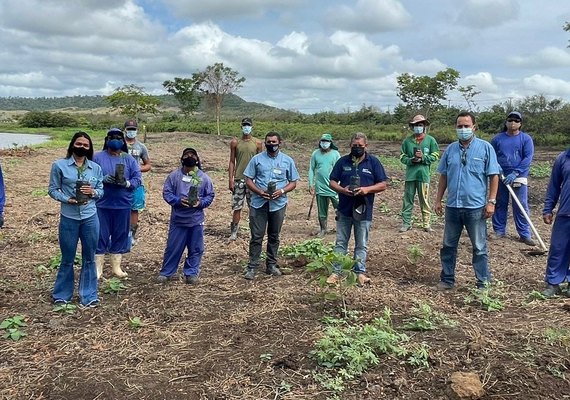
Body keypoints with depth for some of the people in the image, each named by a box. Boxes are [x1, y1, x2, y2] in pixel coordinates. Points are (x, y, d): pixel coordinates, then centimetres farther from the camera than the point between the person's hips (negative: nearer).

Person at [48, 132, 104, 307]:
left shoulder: (96, 168, 4)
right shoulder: (59, 165, -4)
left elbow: (101, 191, 9)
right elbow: (53, 190, -2)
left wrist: (93, 192, -13)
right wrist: (68, 199, -17)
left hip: (90, 218, 2)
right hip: (68, 218, -2)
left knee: (89, 258, 10)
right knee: (67, 259, 9)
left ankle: (88, 296, 22)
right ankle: (61, 295, 27)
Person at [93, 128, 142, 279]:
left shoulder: (129, 159, 5)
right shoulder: (97, 157, 1)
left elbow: (137, 179, 1)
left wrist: (127, 183, -19)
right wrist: (102, 179, -19)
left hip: (123, 204, 2)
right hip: (102, 204, -2)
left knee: (120, 235, 10)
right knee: (100, 235, 3)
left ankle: (116, 266, 23)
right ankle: (98, 267, 15)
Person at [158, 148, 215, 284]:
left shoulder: (204, 177, 1)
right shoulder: (174, 175, -1)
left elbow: (210, 195, 5)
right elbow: (166, 192, -1)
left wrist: (201, 203, -13)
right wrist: (178, 200, -16)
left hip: (196, 221, 1)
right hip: (177, 219, -1)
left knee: (195, 249, 8)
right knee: (173, 247, 7)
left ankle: (191, 273, 23)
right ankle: (166, 272, 22)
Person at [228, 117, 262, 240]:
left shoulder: (257, 143, 3)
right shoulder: (235, 142, 3)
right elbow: (232, 161, 5)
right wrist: (231, 179, -2)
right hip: (238, 179, 0)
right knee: (237, 207, 2)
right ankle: (233, 232, 11)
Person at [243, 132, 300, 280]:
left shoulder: (287, 161, 4)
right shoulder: (257, 159, 2)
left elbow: (293, 182, 6)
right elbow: (248, 180, 2)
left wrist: (282, 191, -13)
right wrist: (260, 192, -15)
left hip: (278, 204, 1)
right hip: (259, 203, -1)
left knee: (274, 236, 12)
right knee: (256, 236, -1)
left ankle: (271, 265, 23)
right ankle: (252, 267, 6)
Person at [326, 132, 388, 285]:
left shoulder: (374, 162, 0)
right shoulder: (342, 161, 4)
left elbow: (382, 185, -2)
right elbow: (332, 182, 6)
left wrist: (367, 189, -18)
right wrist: (342, 190, -14)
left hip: (364, 210, -1)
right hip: (344, 209, 1)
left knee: (362, 244, 8)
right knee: (341, 242, 8)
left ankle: (360, 271, 18)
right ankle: (336, 271, 14)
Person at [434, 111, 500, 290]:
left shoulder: (485, 148, -4)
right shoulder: (450, 149, 7)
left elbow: (494, 176, -5)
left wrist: (491, 201, -11)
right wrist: (438, 200, 9)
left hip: (476, 207, -4)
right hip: (453, 206, 4)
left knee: (479, 248, 6)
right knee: (448, 245, 13)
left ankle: (483, 283, 17)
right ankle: (447, 279, 26)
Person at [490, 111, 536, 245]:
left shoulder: (526, 138, 0)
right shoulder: (497, 138, 5)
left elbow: (528, 158, -9)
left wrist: (515, 174, -18)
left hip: (519, 177, -2)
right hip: (500, 177, 2)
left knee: (521, 206, -1)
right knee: (500, 204, 9)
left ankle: (524, 234, 5)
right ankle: (499, 231, 20)